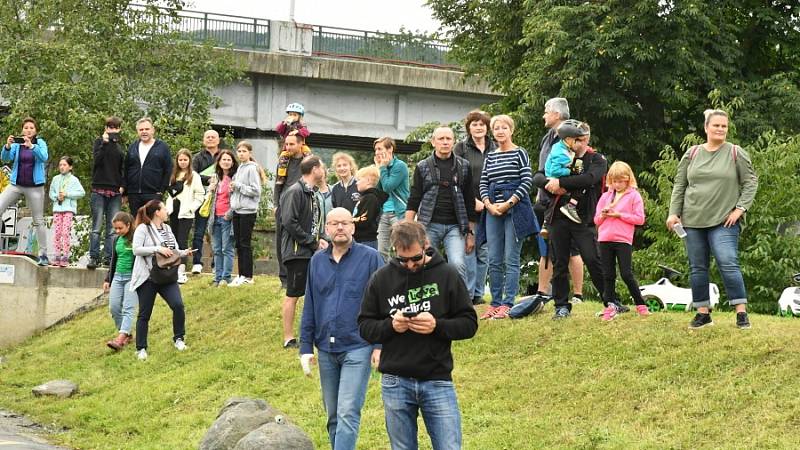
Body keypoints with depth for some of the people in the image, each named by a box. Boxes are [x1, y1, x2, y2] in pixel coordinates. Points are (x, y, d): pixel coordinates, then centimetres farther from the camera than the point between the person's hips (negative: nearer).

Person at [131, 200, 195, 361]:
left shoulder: (167, 229, 13)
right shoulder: (143, 229, -8)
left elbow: (174, 251, 21)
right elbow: (136, 249, -18)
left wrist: (184, 253, 1)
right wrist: (158, 249, -23)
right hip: (147, 278, -5)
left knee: (178, 305, -14)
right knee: (144, 314, 3)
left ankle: (178, 338, 4)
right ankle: (141, 349, 13)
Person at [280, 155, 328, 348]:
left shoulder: (312, 193, 15)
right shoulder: (295, 192, -14)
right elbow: (289, 222, -21)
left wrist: (320, 239, 2)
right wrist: (313, 242, -16)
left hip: (312, 252, 9)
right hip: (297, 252, -9)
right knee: (293, 295, -3)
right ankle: (289, 339, 3)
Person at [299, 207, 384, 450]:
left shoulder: (370, 258, -4)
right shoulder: (317, 261, 10)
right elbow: (309, 308, 14)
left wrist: (381, 345, -8)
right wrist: (306, 347, 9)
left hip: (357, 348, -5)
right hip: (326, 350, 5)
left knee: (348, 413, -12)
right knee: (333, 416, 13)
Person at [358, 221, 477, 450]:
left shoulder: (447, 275, -1)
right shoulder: (382, 278, 3)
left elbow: (469, 323, 1)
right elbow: (365, 326, 7)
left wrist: (437, 326, -17)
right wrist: (390, 326, -13)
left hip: (437, 380, -1)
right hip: (395, 382, 1)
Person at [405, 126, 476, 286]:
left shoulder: (464, 166, 9)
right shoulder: (423, 167, 7)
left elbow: (469, 201, 10)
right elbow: (413, 201, 6)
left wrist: (471, 232, 7)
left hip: (455, 226, 0)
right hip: (429, 225, 1)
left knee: (458, 264, -17)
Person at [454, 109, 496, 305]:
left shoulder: (495, 148, 11)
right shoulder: (461, 148, 2)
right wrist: (473, 201, -13)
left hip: (489, 207, 3)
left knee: (484, 252, 4)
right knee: (468, 250, -4)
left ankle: (478, 292, 12)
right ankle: (467, 293, 0)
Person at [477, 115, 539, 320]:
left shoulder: (520, 153, 0)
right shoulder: (490, 157, 16)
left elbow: (527, 182, -7)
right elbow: (483, 183, 13)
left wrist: (508, 204, -14)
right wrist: (488, 204, -4)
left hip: (514, 209, -5)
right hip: (492, 210, 6)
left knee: (511, 260, -6)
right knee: (494, 261, 5)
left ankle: (507, 304, -6)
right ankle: (495, 303, 10)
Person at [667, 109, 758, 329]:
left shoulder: (736, 153, 1)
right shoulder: (692, 154, 8)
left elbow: (750, 182, 2)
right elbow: (679, 185, 12)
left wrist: (740, 208, -7)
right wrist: (674, 213, 4)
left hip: (724, 222, -4)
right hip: (693, 220, 4)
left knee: (728, 264, -14)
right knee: (697, 268, 6)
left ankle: (741, 313, -10)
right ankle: (703, 313, 14)